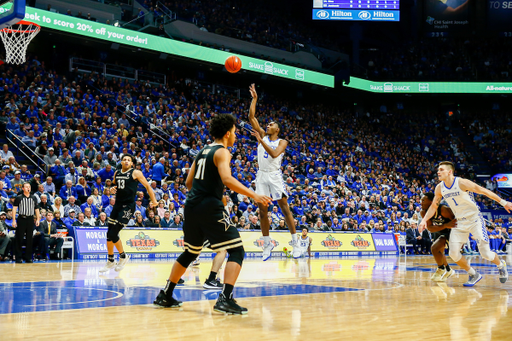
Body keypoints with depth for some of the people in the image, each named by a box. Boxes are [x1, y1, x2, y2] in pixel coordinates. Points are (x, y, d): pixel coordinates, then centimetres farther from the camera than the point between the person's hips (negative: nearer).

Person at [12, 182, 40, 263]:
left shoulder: (33, 198, 11)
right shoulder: (19, 198, 0)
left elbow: (36, 209, 15)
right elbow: (14, 209, -2)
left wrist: (38, 219, 7)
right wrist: (14, 220, -9)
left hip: (30, 219, 3)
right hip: (21, 219, -3)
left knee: (29, 239, 4)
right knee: (19, 239, -2)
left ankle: (28, 257, 11)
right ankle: (18, 258, 5)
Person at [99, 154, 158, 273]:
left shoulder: (135, 173, -5)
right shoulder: (116, 173, 12)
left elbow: (147, 186, 0)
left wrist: (154, 201, -4)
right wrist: (112, 189, 5)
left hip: (128, 206, -6)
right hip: (117, 204, 6)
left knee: (113, 234, -12)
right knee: (109, 234, 5)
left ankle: (123, 256, 11)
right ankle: (110, 261, 20)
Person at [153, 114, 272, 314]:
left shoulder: (203, 151, 18)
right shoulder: (222, 152, -6)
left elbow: (189, 182, 22)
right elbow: (227, 180, -23)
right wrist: (254, 195, -25)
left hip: (192, 207, 8)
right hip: (210, 208, -8)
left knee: (190, 253, 24)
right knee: (236, 251, -4)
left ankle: (165, 295, 28)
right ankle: (225, 299, -17)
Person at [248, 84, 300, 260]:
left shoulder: (282, 142, 3)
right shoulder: (263, 136, 14)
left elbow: (274, 154, -18)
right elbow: (251, 117, 7)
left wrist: (261, 140, -20)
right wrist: (254, 98, 3)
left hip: (274, 175, -4)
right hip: (261, 175, 4)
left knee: (284, 207, -7)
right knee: (262, 210, 3)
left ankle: (295, 243, -3)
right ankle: (267, 244, 11)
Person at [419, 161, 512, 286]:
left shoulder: (462, 183, -20)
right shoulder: (439, 188, -2)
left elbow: (483, 191, -14)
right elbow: (434, 206, 9)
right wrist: (424, 220, -5)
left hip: (474, 220, -5)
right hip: (460, 222, 5)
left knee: (485, 253, -8)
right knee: (453, 253, -9)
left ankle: (501, 265, 28)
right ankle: (474, 275, 13)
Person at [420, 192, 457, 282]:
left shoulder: (443, 209, -35)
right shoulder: (423, 212, -19)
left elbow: (457, 221, -26)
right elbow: (430, 228, -26)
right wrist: (446, 225, -42)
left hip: (450, 230, -8)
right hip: (439, 230, 8)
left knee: (434, 248, -22)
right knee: (439, 252, 22)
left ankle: (441, 269, 3)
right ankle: (449, 270, 47)